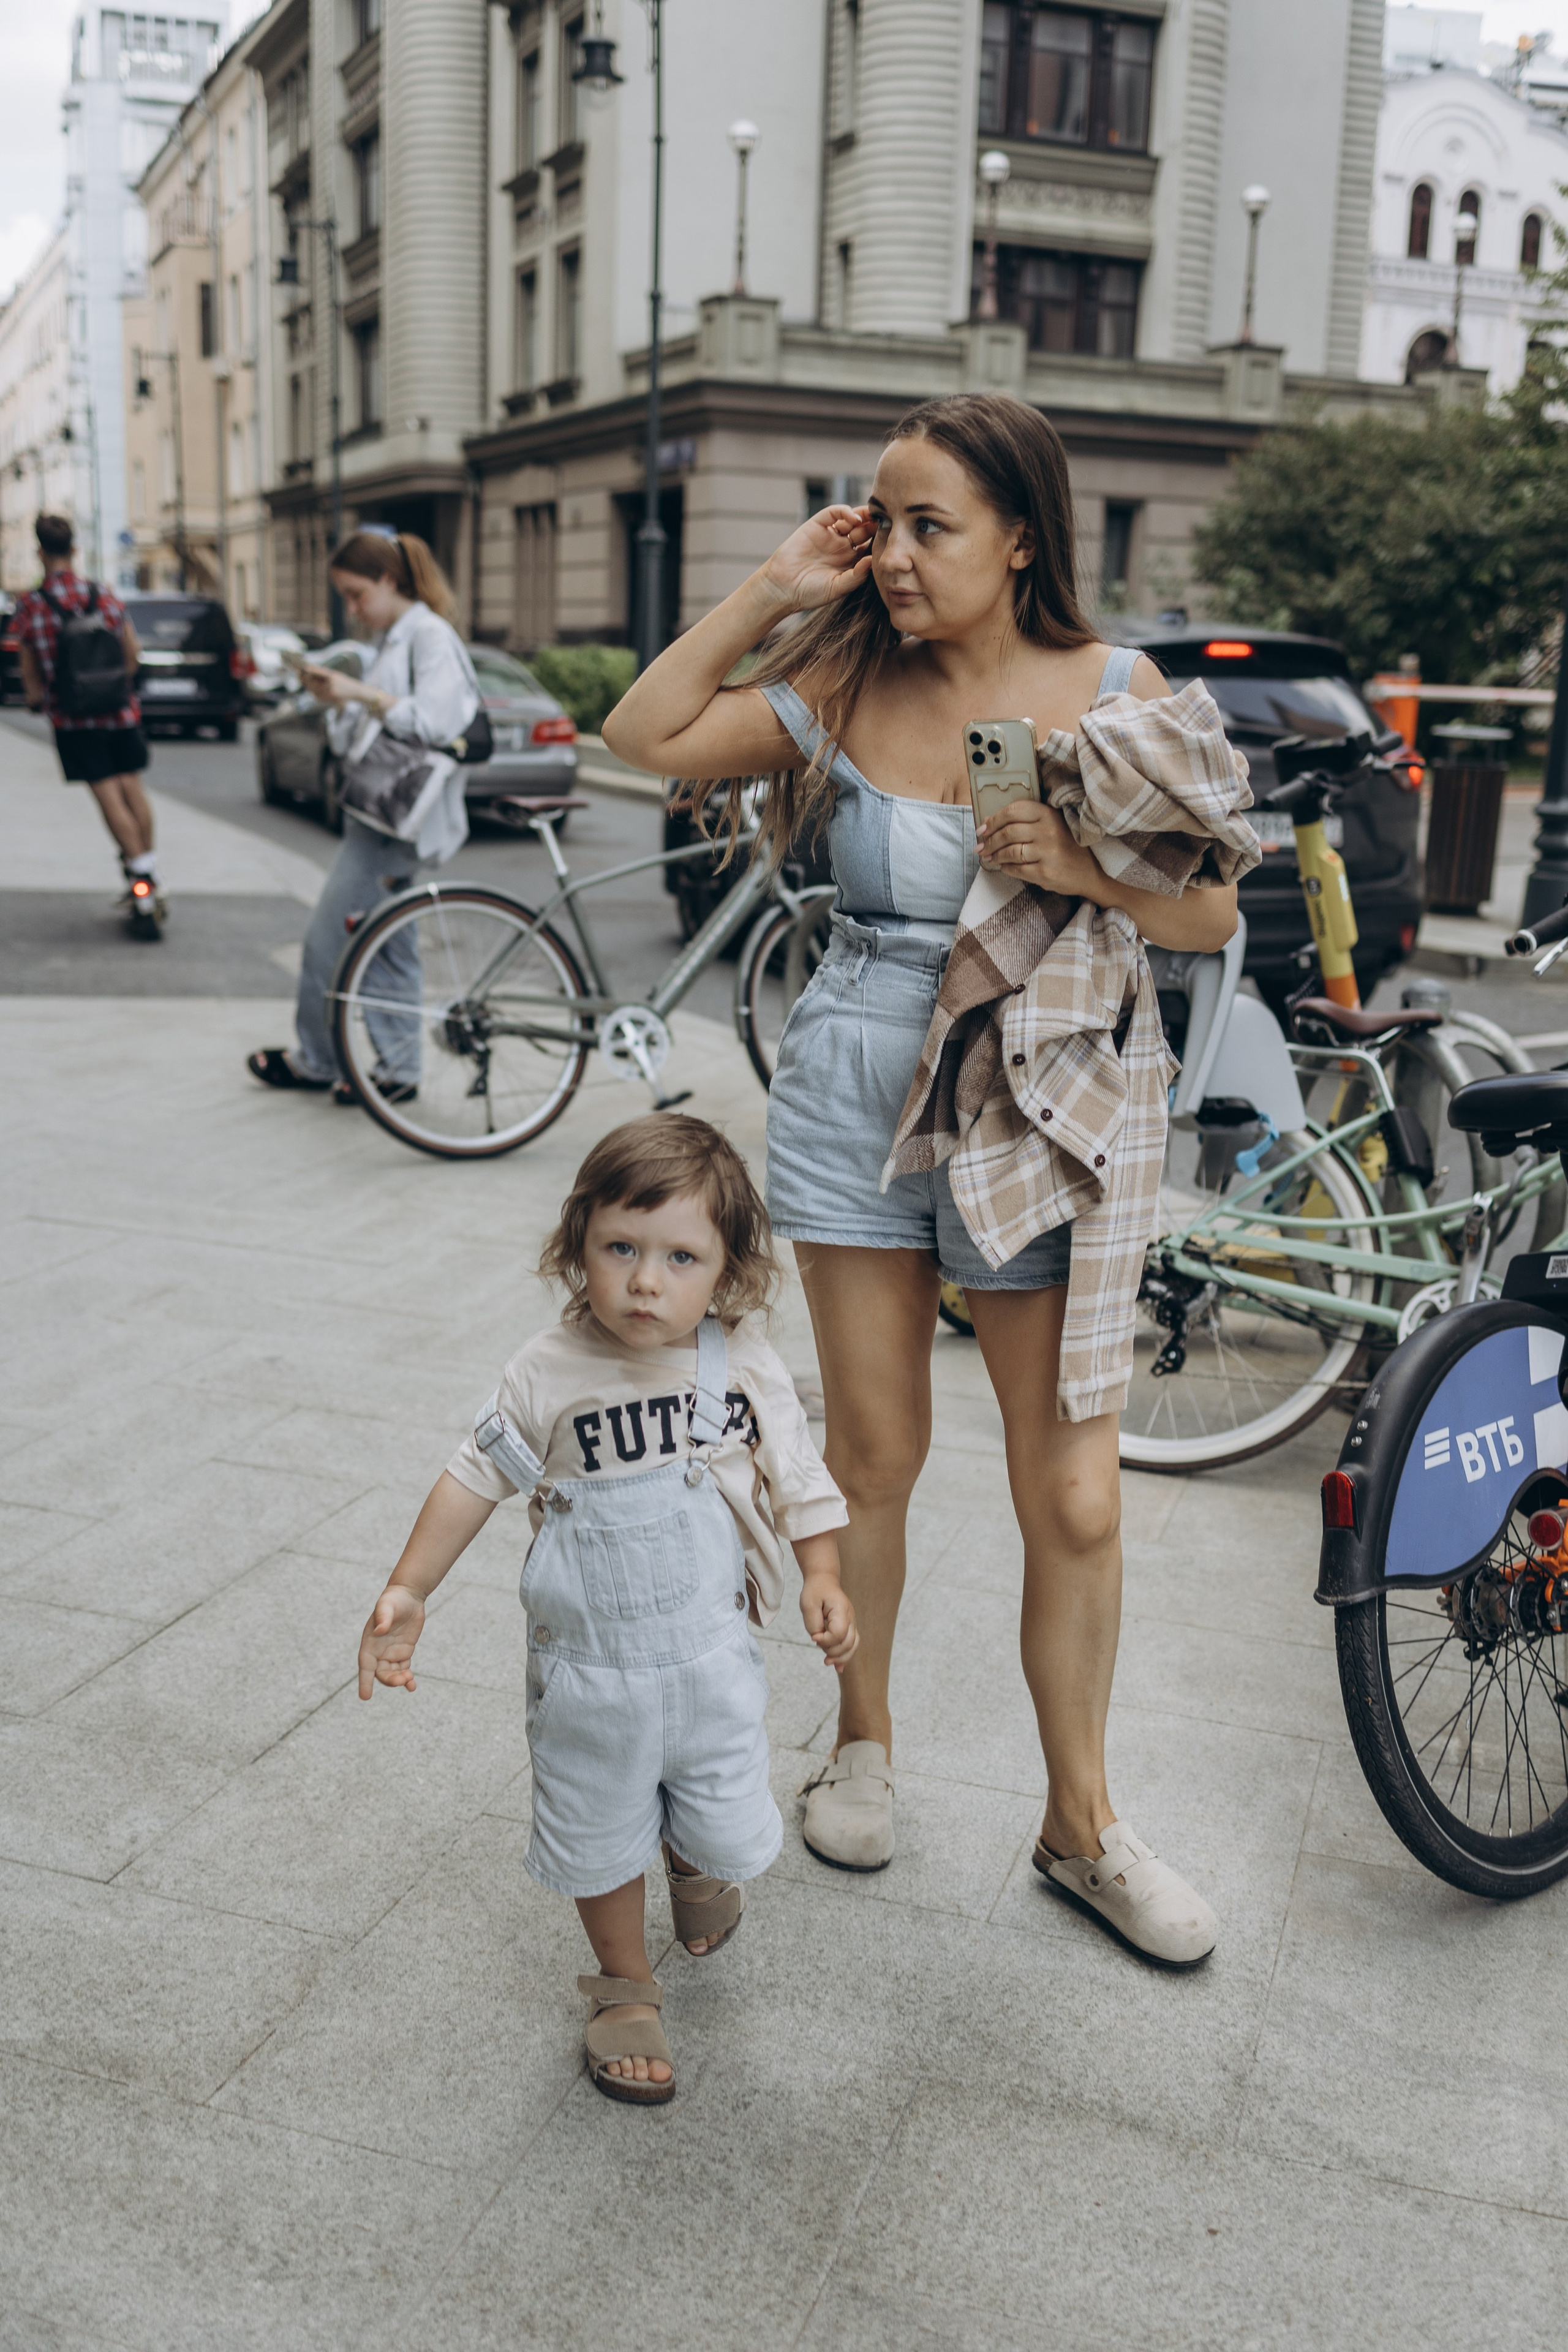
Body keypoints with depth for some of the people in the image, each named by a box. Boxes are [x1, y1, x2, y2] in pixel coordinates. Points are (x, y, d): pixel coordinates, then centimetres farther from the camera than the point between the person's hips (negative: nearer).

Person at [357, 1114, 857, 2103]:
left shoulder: (745, 1366, -13)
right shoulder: (550, 1375, -15)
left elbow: (798, 1476, 1)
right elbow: (476, 1478, -3)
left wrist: (825, 1580, -8)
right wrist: (408, 1592, -3)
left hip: (711, 1657, 1)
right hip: (589, 1670, -1)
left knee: (730, 1833, 13)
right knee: (602, 1835, 14)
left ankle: (696, 1858, 51)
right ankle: (627, 1990, 41)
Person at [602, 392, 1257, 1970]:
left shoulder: (1119, 694, -3)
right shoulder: (848, 685, 1)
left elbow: (1213, 915, 0)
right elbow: (644, 736, 2)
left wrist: (1087, 868, -19)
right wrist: (771, 592, -4)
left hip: (1039, 1112, -1)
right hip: (855, 1091, 1)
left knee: (1073, 1493, 1)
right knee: (872, 1449, 12)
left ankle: (1081, 1824, 22)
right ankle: (864, 1739, 36)